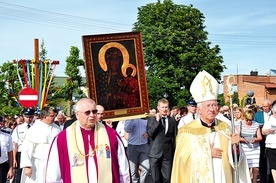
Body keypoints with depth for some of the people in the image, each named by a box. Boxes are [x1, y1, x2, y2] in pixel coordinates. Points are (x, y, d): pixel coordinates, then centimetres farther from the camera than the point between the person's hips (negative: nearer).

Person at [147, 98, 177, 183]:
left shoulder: (172, 120, 8)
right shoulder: (151, 118, 2)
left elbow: (175, 137, 12)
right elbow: (149, 134, -10)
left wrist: (175, 152, 10)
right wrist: (157, 121, -15)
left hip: (168, 153, 1)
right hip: (155, 153, -1)